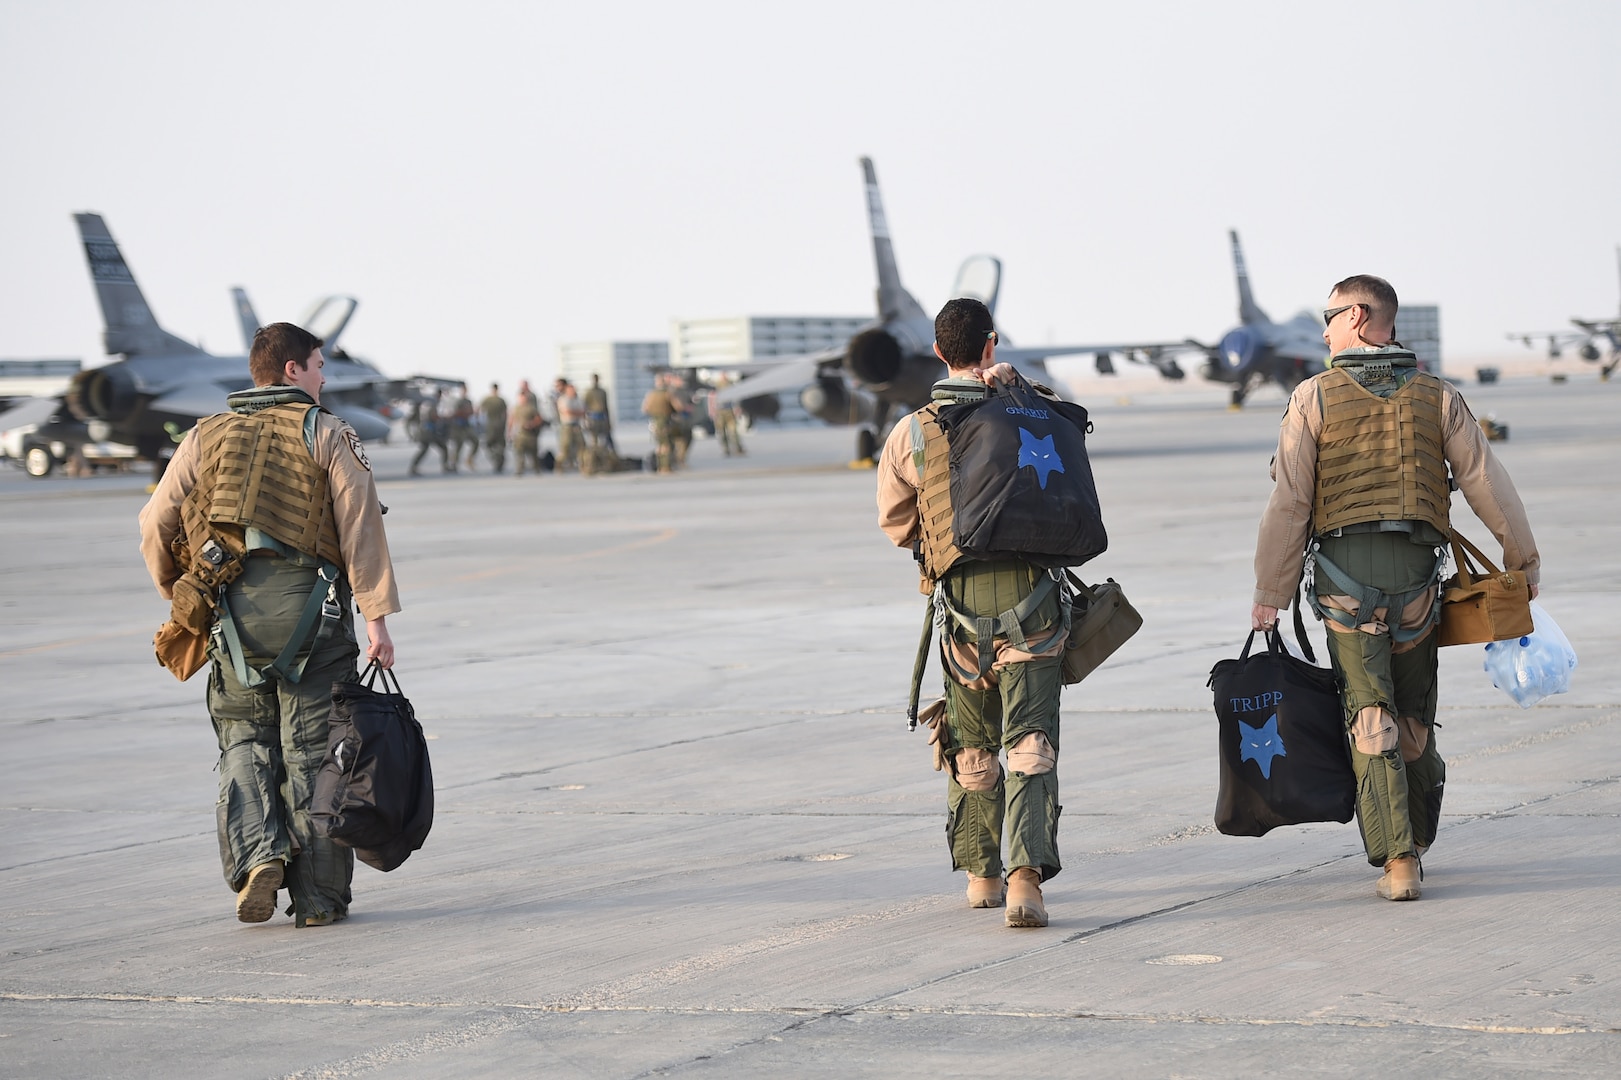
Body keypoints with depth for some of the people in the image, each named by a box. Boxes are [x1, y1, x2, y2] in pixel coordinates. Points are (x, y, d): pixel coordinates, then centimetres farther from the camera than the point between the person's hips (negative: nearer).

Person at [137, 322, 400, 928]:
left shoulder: (206, 438, 12)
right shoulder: (327, 435, 2)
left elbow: (156, 526, 7)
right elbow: (361, 526, -7)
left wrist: (179, 595, 22)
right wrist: (377, 618, -8)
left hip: (231, 608, 2)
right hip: (310, 604, -2)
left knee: (245, 742, 14)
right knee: (311, 752, 3)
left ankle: (257, 853, -8)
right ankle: (317, 898, 4)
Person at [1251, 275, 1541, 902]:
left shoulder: (1315, 397, 0)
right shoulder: (1437, 397, 7)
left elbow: (1288, 504, -3)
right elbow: (1488, 484, 6)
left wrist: (1270, 593, 2)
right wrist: (1523, 560, 19)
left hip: (1344, 573, -2)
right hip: (1417, 569, 3)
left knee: (1370, 719, -3)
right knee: (1415, 719, 16)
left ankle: (1398, 861, -10)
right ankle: (1416, 839, 28)